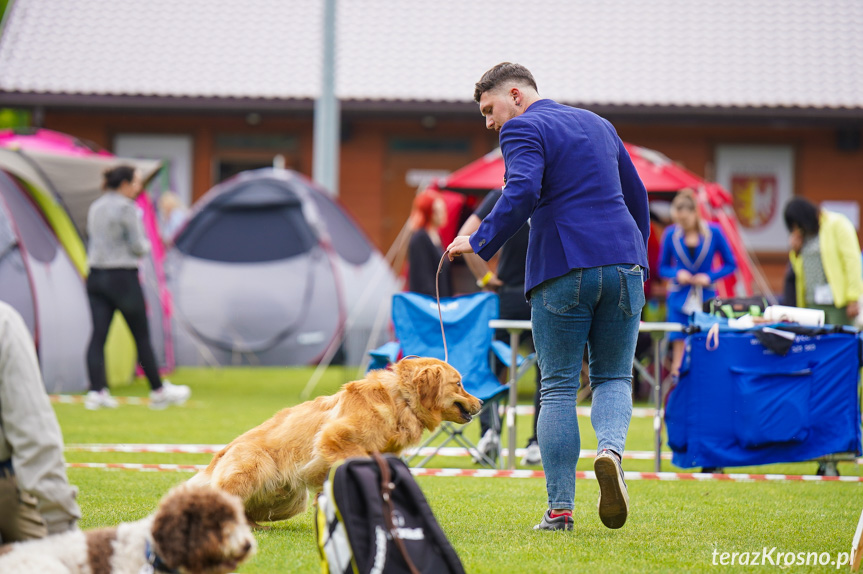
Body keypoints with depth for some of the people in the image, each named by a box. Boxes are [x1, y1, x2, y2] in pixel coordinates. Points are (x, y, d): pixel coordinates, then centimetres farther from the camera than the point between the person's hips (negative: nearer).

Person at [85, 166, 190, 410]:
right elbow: (138, 247, -14)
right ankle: (159, 391, 13)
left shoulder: (95, 208, 12)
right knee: (142, 336, 4)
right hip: (123, 277, -7)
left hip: (96, 277, 7)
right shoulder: (127, 208, -12)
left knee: (99, 334, 1)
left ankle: (96, 391, -7)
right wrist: (147, 245, 10)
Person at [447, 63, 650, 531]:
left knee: (558, 388, 2)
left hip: (563, 269, -5)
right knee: (613, 377, 12)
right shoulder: (598, 124, 21)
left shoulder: (524, 129, -1)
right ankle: (610, 448, -20)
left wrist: (480, 242, -14)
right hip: (623, 263, 5)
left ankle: (559, 509, 0)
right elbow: (636, 194, 26)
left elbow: (522, 192, -20)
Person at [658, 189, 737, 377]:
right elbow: (662, 268, 11)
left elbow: (730, 265, 5)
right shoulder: (671, 234, 1)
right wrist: (677, 274, -10)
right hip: (679, 298, 1)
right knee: (680, 349, -6)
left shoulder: (713, 232, -3)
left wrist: (710, 277, -10)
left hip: (706, 297, -1)